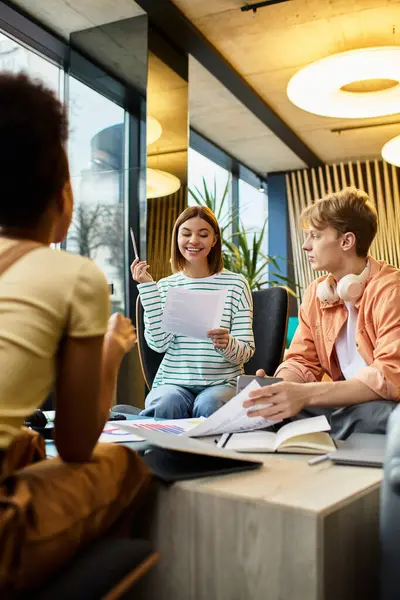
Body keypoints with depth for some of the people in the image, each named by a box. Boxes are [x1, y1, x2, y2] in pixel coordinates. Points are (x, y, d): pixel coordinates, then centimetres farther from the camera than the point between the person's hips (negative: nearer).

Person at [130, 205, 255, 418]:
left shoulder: (235, 284, 3)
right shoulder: (165, 286, 9)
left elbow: (246, 351, -2)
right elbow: (159, 343, -7)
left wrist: (227, 344, -26)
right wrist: (147, 287, -8)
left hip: (222, 382, -1)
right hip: (173, 381, 1)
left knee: (208, 405, -34)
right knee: (165, 404, -32)